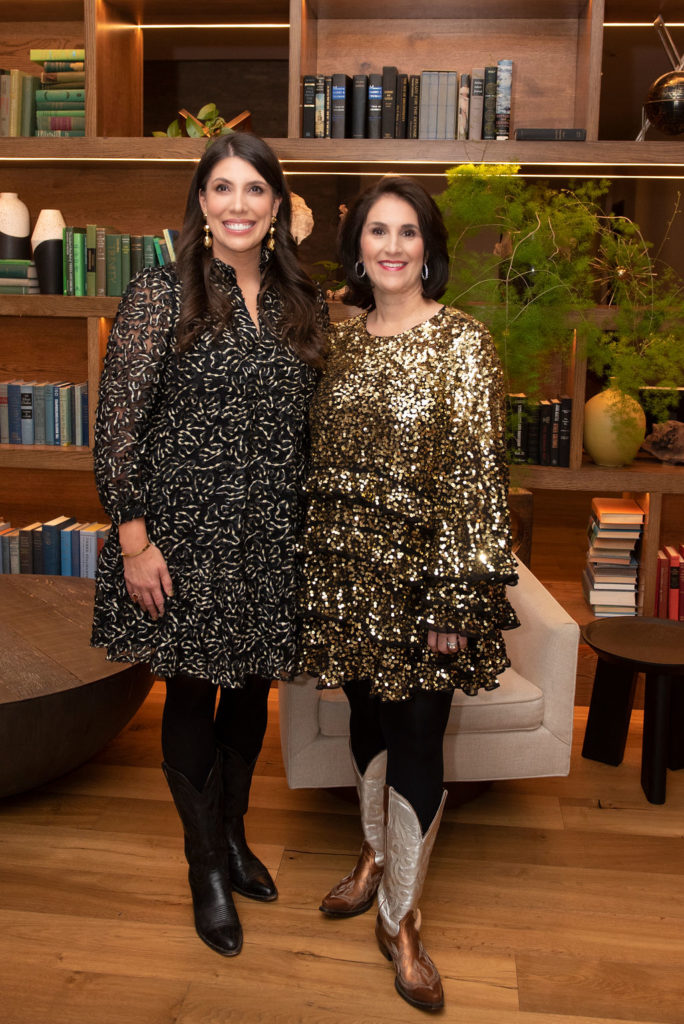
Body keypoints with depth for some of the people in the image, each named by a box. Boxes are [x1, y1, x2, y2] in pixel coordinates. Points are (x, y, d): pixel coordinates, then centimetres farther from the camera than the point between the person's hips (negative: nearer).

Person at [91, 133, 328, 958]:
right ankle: (206, 867, 30)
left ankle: (234, 834, 40)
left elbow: (313, 425, 12)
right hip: (187, 533, -4)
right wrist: (134, 539, -14)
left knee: (252, 689, 16)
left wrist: (313, 526, 10)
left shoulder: (302, 304, 7)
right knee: (191, 693, 9)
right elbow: (118, 424, -9)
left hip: (271, 538, 4)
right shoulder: (161, 294, -6)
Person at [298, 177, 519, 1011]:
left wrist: (459, 597, -14)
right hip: (346, 570, 5)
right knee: (366, 716, 18)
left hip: (421, 571, -4)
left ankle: (400, 918, 21)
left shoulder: (461, 342, -9)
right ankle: (376, 853, 42)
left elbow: (477, 473, -12)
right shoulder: (340, 340, 7)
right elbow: (321, 459, 11)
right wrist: (310, 565, 10)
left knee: (416, 739, 3)